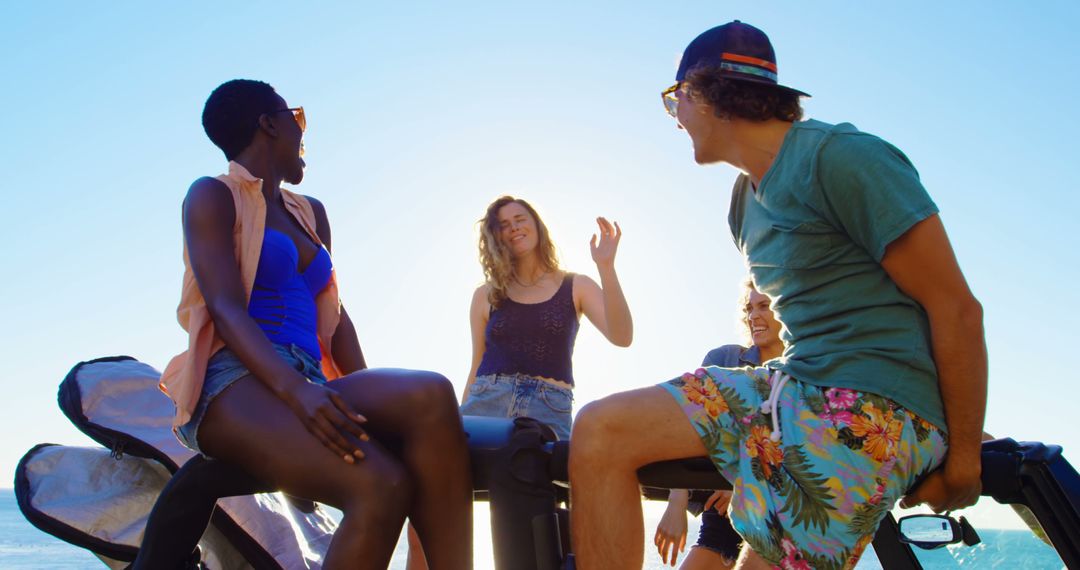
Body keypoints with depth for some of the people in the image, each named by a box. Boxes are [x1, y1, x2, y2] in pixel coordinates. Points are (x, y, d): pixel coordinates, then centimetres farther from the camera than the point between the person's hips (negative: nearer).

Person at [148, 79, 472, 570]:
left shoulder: (311, 214, 27)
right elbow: (226, 308, -9)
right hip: (234, 385, -5)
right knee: (381, 487, -31)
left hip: (308, 386, 6)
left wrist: (366, 398, -2)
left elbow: (334, 316, 16)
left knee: (430, 395, -27)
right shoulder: (213, 196, 7)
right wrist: (295, 390, -26)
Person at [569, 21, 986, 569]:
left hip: (872, 406, -8)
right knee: (599, 431, -7)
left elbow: (957, 308, -10)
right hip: (793, 383, 8)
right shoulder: (745, 200, 17)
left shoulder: (839, 155, -11)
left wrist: (963, 461, -7)